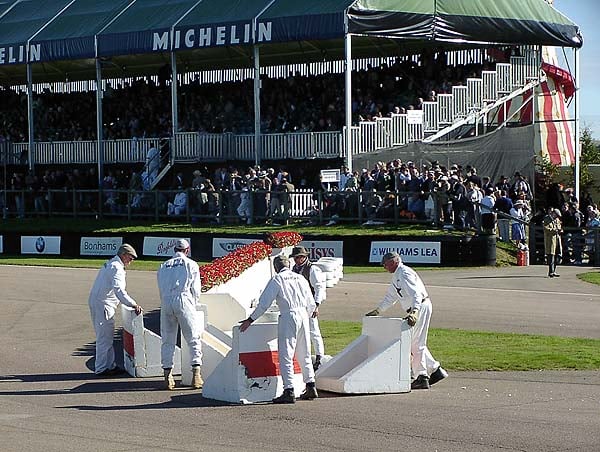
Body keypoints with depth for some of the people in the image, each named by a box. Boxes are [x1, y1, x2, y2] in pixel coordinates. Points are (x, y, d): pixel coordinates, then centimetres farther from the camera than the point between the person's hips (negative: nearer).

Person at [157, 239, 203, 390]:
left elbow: (161, 289, 18)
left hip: (166, 302, 3)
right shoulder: (191, 265, 10)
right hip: (183, 300, -3)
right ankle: (196, 374, -8)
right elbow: (195, 289, 8)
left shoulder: (163, 267, 20)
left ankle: (168, 376, 3)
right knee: (194, 339, 1)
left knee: (168, 341, 8)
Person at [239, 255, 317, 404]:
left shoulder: (276, 280, -1)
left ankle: (289, 392, -10)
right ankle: (311, 387, 19)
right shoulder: (300, 279, 14)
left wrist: (250, 320, 3)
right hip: (303, 315, 5)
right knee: (304, 355, 17)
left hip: (288, 317, -5)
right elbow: (311, 304, 16)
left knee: (285, 355, -4)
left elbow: (264, 303, -4)